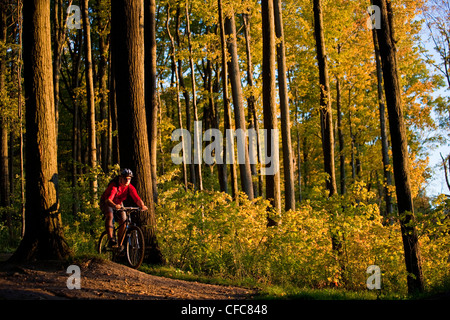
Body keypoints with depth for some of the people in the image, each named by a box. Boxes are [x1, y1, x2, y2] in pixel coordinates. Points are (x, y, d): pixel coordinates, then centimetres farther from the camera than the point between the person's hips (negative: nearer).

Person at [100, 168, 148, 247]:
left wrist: (142, 206, -50)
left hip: (118, 204, 5)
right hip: (106, 203, -5)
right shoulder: (114, 186, -32)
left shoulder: (130, 187, -17)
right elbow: (108, 199, -45)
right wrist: (114, 205, -66)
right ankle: (111, 239, -34)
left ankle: (120, 244, 3)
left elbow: (137, 199, -28)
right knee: (110, 216, -34)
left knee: (123, 222, -11)